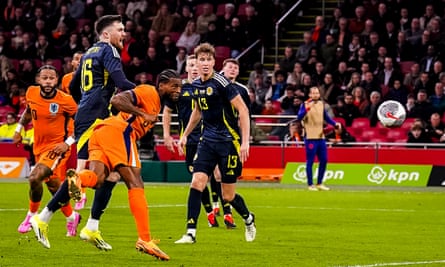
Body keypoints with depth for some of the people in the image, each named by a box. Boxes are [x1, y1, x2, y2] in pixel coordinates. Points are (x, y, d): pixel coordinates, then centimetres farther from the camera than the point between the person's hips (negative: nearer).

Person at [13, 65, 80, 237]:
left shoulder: (65, 100, -19)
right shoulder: (31, 93, -4)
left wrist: (68, 142, -16)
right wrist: (19, 129, 16)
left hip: (57, 147, -6)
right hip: (39, 147, 6)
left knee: (34, 178, -23)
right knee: (54, 187, 13)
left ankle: (31, 216, -2)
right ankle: (71, 217, 35)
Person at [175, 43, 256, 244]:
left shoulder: (221, 83, -15)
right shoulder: (196, 85, 6)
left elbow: (243, 110, -15)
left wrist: (245, 142, -18)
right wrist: (185, 135, 25)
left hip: (229, 141, -6)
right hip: (207, 141, 6)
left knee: (228, 196, 1)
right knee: (197, 182, -11)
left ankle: (249, 219, 32)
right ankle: (191, 233, -8)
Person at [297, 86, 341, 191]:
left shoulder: (321, 104, 12)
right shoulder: (305, 105, -7)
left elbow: (326, 117, 24)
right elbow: (299, 117, -20)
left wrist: (335, 124, 9)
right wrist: (306, 109, -35)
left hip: (320, 137, 7)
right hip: (310, 138, -7)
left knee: (324, 160, 8)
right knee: (310, 161, -2)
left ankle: (319, 183, 19)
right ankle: (310, 185, 4)